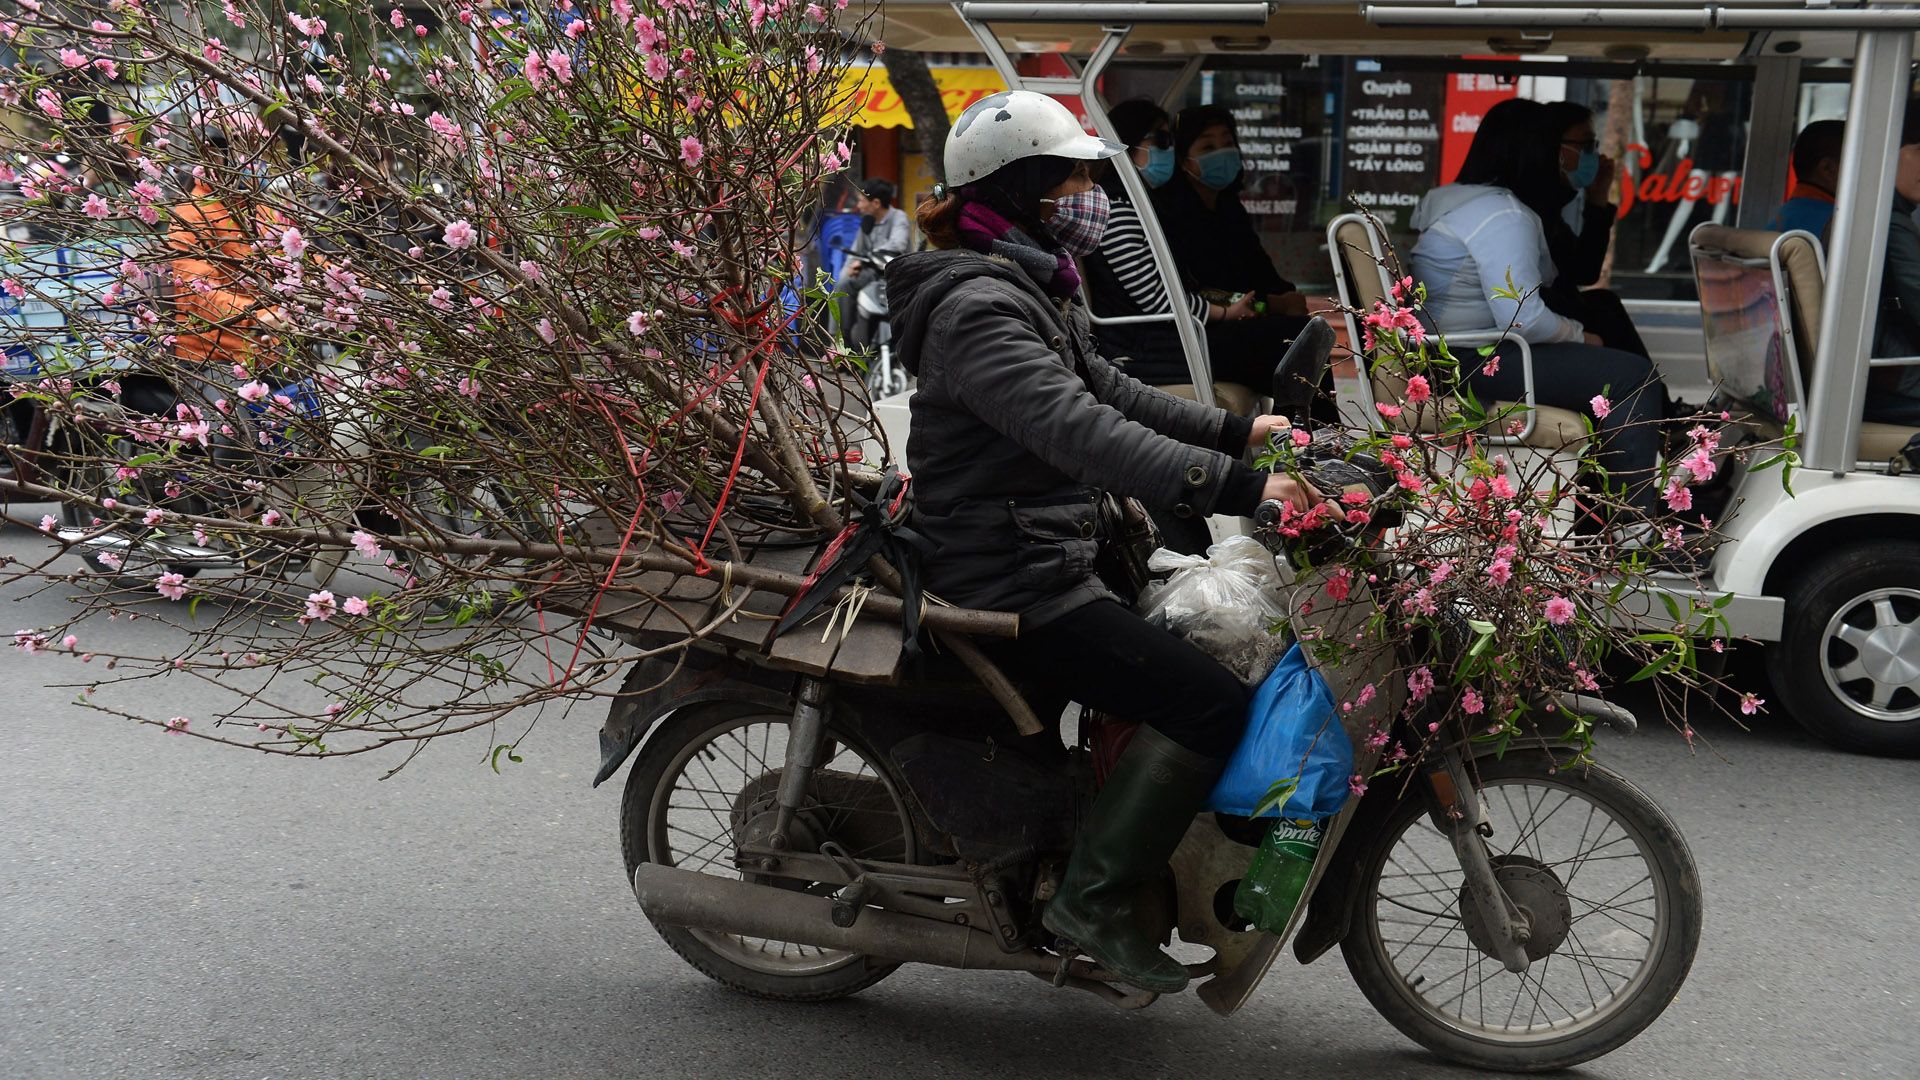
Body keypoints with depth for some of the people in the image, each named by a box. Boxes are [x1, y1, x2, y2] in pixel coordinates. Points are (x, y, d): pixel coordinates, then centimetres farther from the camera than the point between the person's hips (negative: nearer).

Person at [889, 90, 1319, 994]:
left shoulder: (1031, 288, 15)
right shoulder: (979, 308, -20)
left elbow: (1109, 390, 23)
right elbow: (1079, 429, -33)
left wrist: (1237, 430, 14)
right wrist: (1233, 486, -39)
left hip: (1051, 556, 11)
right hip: (1014, 584, -11)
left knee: (1219, 643, 22)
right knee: (1214, 707, -16)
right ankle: (1093, 896, -6)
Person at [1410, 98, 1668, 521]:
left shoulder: (1447, 201, 15)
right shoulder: (1505, 216, -17)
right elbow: (1522, 318, -24)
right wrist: (1579, 336, -7)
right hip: (1476, 366, -11)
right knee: (1633, 376, -11)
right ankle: (1634, 524, -9)